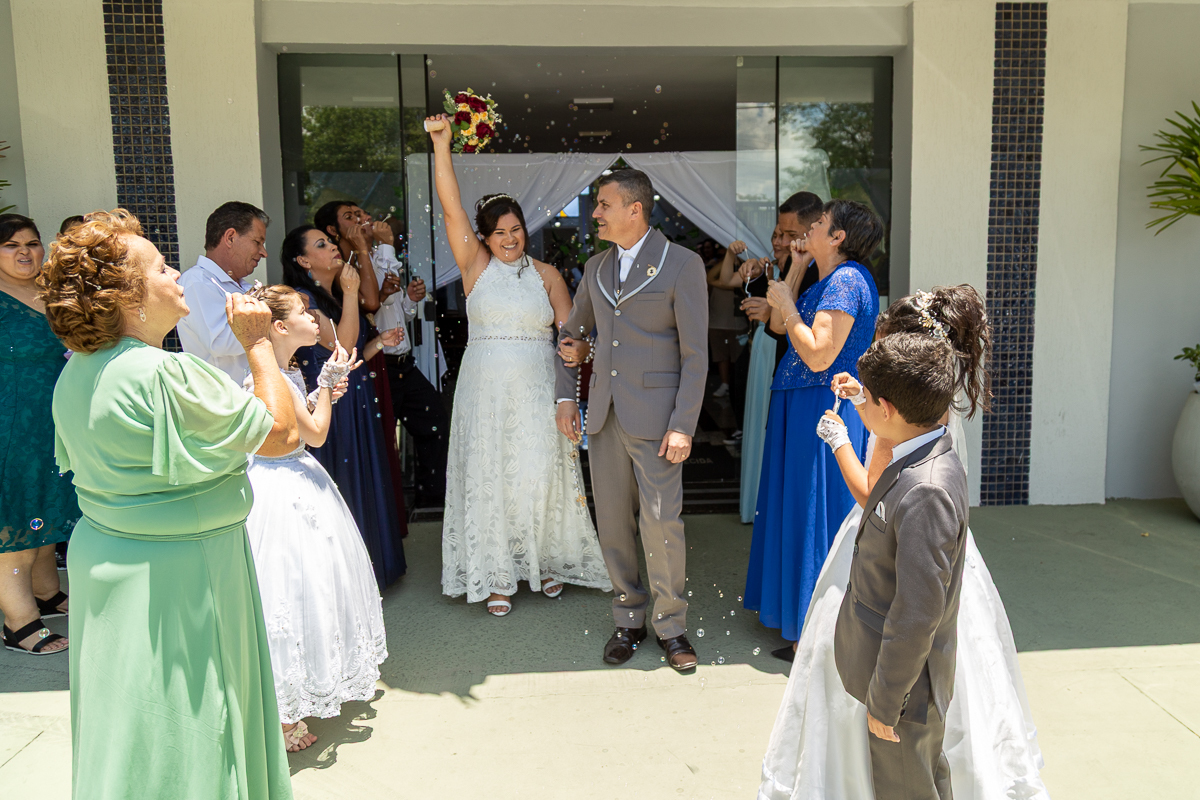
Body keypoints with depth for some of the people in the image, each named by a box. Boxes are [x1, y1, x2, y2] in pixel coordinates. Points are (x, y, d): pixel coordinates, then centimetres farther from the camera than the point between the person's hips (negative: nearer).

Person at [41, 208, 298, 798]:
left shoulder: (77, 374, 3)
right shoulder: (163, 374, -26)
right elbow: (283, 434, -21)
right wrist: (257, 342, -14)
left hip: (100, 551, 9)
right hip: (178, 572, -9)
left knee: (125, 717, 23)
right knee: (185, 723, 7)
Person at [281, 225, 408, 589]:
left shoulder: (338, 295, 15)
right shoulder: (301, 298, -11)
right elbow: (341, 346, -21)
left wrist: (380, 342, 5)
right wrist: (350, 293, -20)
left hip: (357, 404, 8)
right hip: (328, 404, -8)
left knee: (364, 483, 14)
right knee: (338, 485, -1)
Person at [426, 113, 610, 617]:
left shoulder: (546, 274, 7)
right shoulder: (475, 266, 4)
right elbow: (450, 207, -5)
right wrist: (441, 143, -11)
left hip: (537, 390, 0)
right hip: (486, 390, 0)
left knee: (540, 475, 3)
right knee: (488, 476, 3)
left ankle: (546, 560, 25)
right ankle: (497, 576, 15)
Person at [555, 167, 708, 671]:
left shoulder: (681, 265, -6)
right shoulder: (596, 268, 12)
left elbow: (695, 354, -9)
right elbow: (572, 332, 23)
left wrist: (683, 425, -14)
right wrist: (565, 395, 13)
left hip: (656, 413, -5)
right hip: (604, 412, 6)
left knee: (661, 522, -3)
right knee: (612, 522, 10)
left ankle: (671, 625, 16)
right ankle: (629, 619, 25)